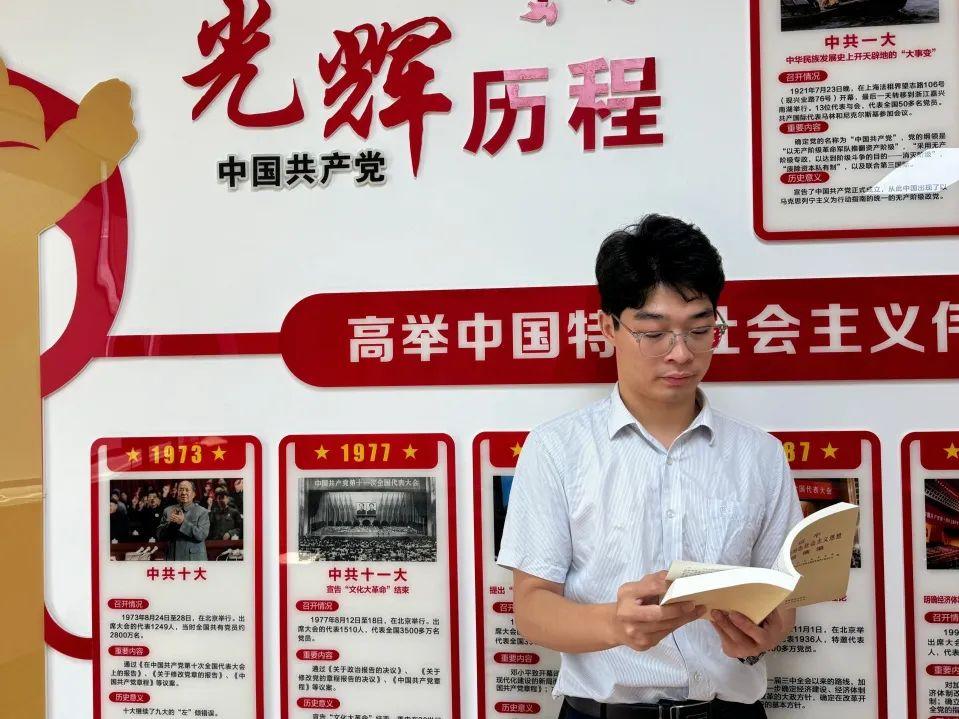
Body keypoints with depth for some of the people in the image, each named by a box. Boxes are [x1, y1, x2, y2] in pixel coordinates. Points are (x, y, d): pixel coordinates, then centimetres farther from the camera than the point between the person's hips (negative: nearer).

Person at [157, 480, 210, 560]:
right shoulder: (168, 511, 10)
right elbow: (159, 534, 6)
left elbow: (202, 535, -14)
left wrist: (183, 522, -20)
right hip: (173, 557, 3)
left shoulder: (202, 512, -2)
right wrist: (170, 523, -12)